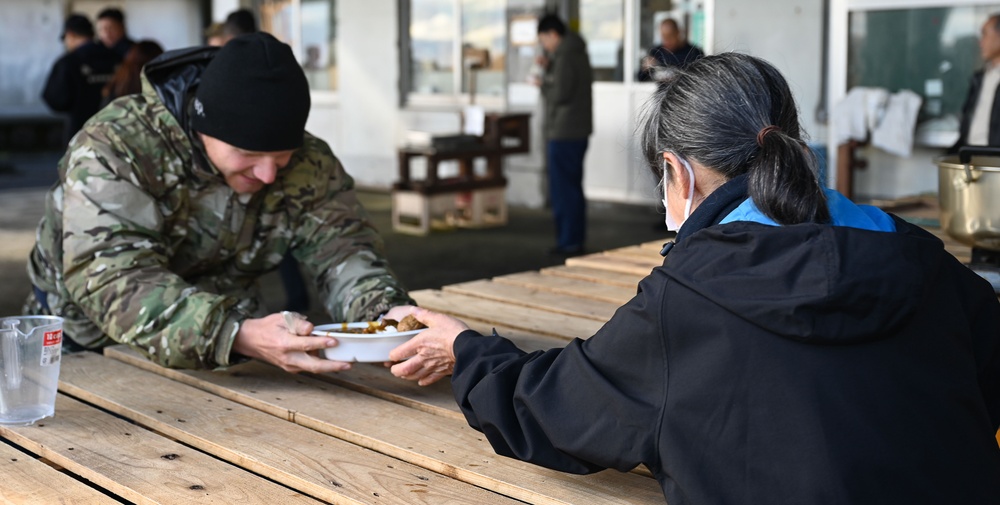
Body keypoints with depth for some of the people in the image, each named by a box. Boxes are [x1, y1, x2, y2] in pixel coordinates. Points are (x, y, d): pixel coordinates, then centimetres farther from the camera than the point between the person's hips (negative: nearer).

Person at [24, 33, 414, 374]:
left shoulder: (308, 164, -9)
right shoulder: (114, 149, -23)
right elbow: (109, 278, -33)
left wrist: (386, 312, -36)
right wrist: (239, 336, -47)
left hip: (222, 357, 2)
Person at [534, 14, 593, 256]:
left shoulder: (564, 57, -16)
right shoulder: (578, 52, 14)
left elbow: (560, 93, -21)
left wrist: (543, 84, -3)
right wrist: (549, 67, 11)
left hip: (563, 132, -10)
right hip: (578, 129, 10)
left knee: (562, 189, -4)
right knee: (573, 187, 16)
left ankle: (569, 241, -2)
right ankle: (575, 239, 23)